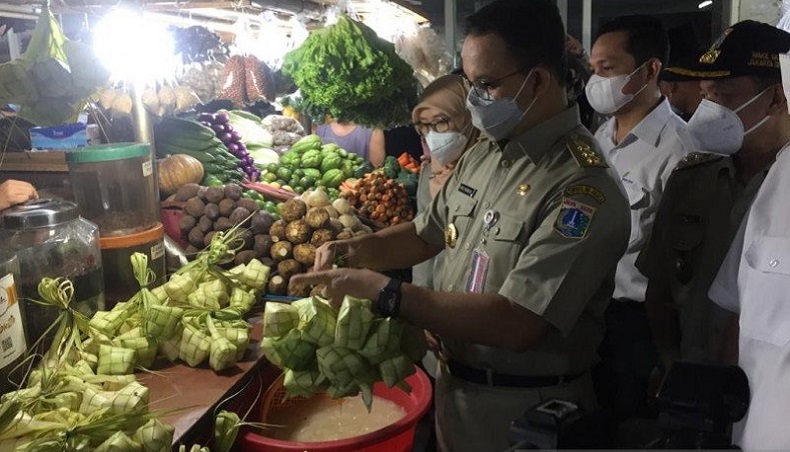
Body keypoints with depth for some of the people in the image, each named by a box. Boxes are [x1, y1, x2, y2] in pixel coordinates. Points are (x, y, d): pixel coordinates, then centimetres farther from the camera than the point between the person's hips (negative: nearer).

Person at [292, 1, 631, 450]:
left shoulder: (585, 189, -26)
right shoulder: (483, 153, 1)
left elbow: (515, 324, -30)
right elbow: (427, 233, 13)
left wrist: (382, 292, -29)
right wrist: (354, 250, -5)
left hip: (524, 412, -6)